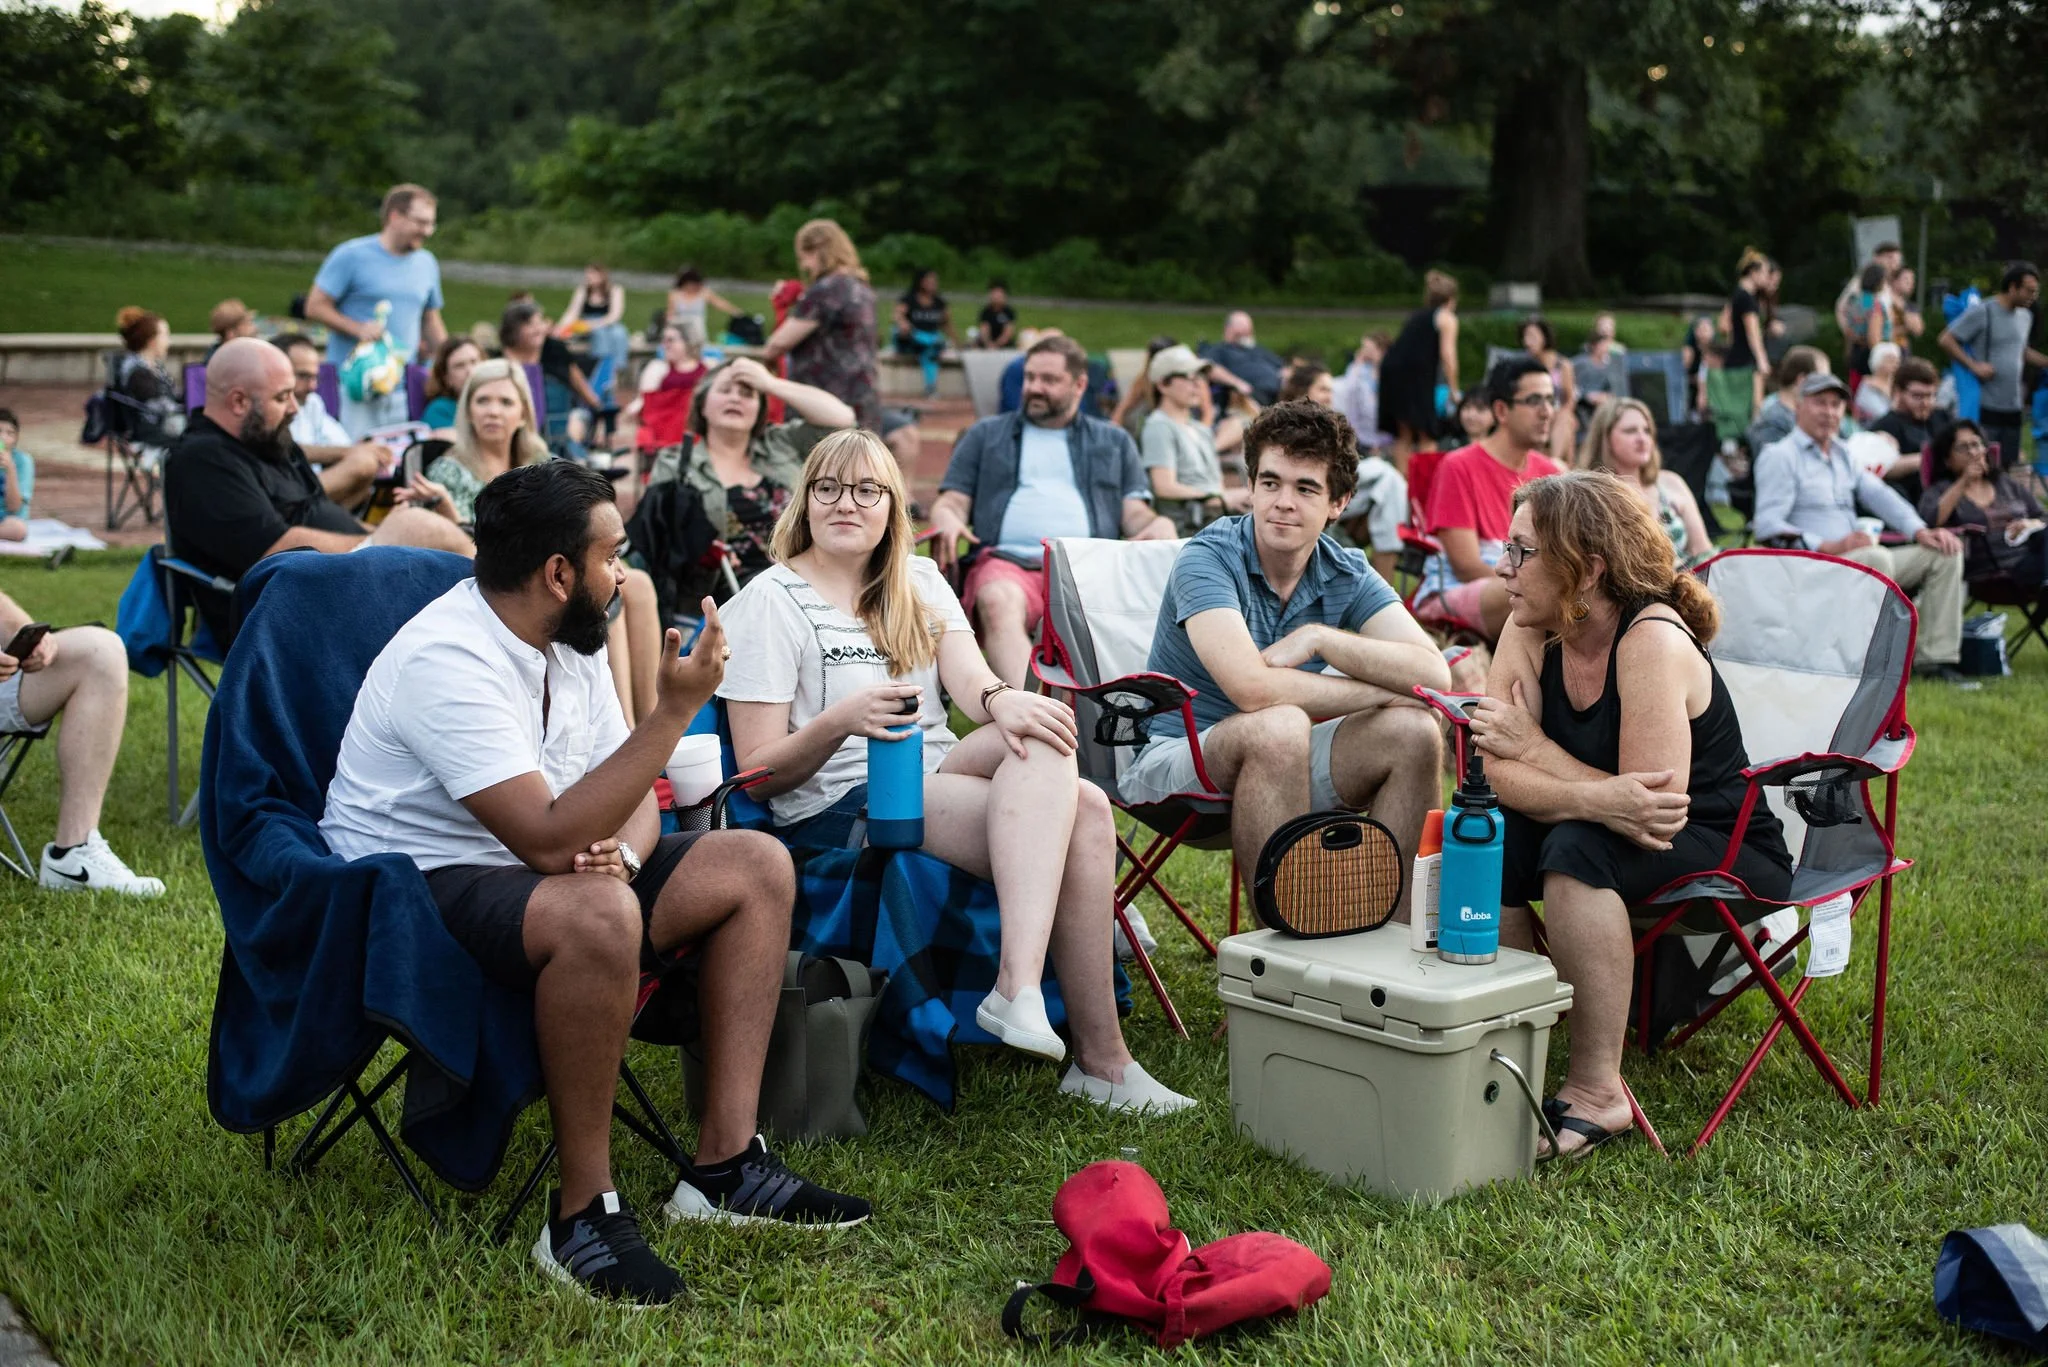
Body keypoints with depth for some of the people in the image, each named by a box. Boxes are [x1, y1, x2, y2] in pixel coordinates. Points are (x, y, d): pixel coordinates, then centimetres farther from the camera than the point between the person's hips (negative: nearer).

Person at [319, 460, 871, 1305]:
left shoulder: (567, 637, 4)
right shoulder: (447, 661, -25)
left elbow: (632, 795, 9)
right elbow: (548, 839, -33)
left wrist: (620, 849, -16)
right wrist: (675, 711, -30)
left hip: (540, 871, 10)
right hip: (418, 889, -9)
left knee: (757, 866, -1)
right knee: (599, 913, -39)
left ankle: (724, 1165, -2)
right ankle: (582, 1213, -23)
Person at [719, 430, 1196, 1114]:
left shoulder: (920, 582, 17)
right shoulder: (770, 602, 0)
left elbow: (970, 677, -3)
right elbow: (759, 772, -7)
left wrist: (1001, 700, -29)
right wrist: (842, 719, -27)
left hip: (937, 784, 6)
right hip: (835, 810, -6)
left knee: (1085, 809, -27)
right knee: (1064, 815, -28)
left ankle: (1019, 985, -41)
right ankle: (1100, 1057, -31)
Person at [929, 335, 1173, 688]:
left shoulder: (1115, 442, 28)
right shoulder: (985, 435, 28)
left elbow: (1135, 514, 20)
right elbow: (951, 501, 21)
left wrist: (1160, 525, -4)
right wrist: (946, 517, -4)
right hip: (1007, 561, -1)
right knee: (999, 603, -38)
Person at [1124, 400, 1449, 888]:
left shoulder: (1347, 575, 0)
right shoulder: (1208, 560, -17)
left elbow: (1434, 675, -14)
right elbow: (1253, 689, -32)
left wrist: (1319, 637, -25)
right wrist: (1382, 690, -19)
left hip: (1283, 762, 6)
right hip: (1177, 755, -5)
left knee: (1413, 731, -15)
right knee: (1278, 726, -34)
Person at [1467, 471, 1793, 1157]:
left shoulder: (1652, 643, -26)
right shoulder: (1531, 631, -6)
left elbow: (1656, 809, -32)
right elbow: (1500, 775, -15)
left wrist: (1532, 746, -22)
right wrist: (1595, 799, -35)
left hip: (1730, 856, -6)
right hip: (1616, 847, 6)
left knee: (1579, 849, -33)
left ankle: (1597, 1091, -22)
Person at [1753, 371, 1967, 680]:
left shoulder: (1843, 454, 25)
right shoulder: (1779, 456, -2)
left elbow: (1878, 494, 12)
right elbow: (1767, 526, -14)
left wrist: (1919, 531, -6)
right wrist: (1829, 546, -22)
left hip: (1855, 561, 9)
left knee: (1945, 553, -1)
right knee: (1876, 558, -36)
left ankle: (1935, 657, -7)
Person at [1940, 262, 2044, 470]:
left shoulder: (2025, 316, 14)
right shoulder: (1982, 311, -9)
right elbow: (1946, 340, -10)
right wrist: (1974, 366, -16)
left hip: (2014, 406, 7)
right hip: (1986, 405, -7)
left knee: (2009, 465, 8)